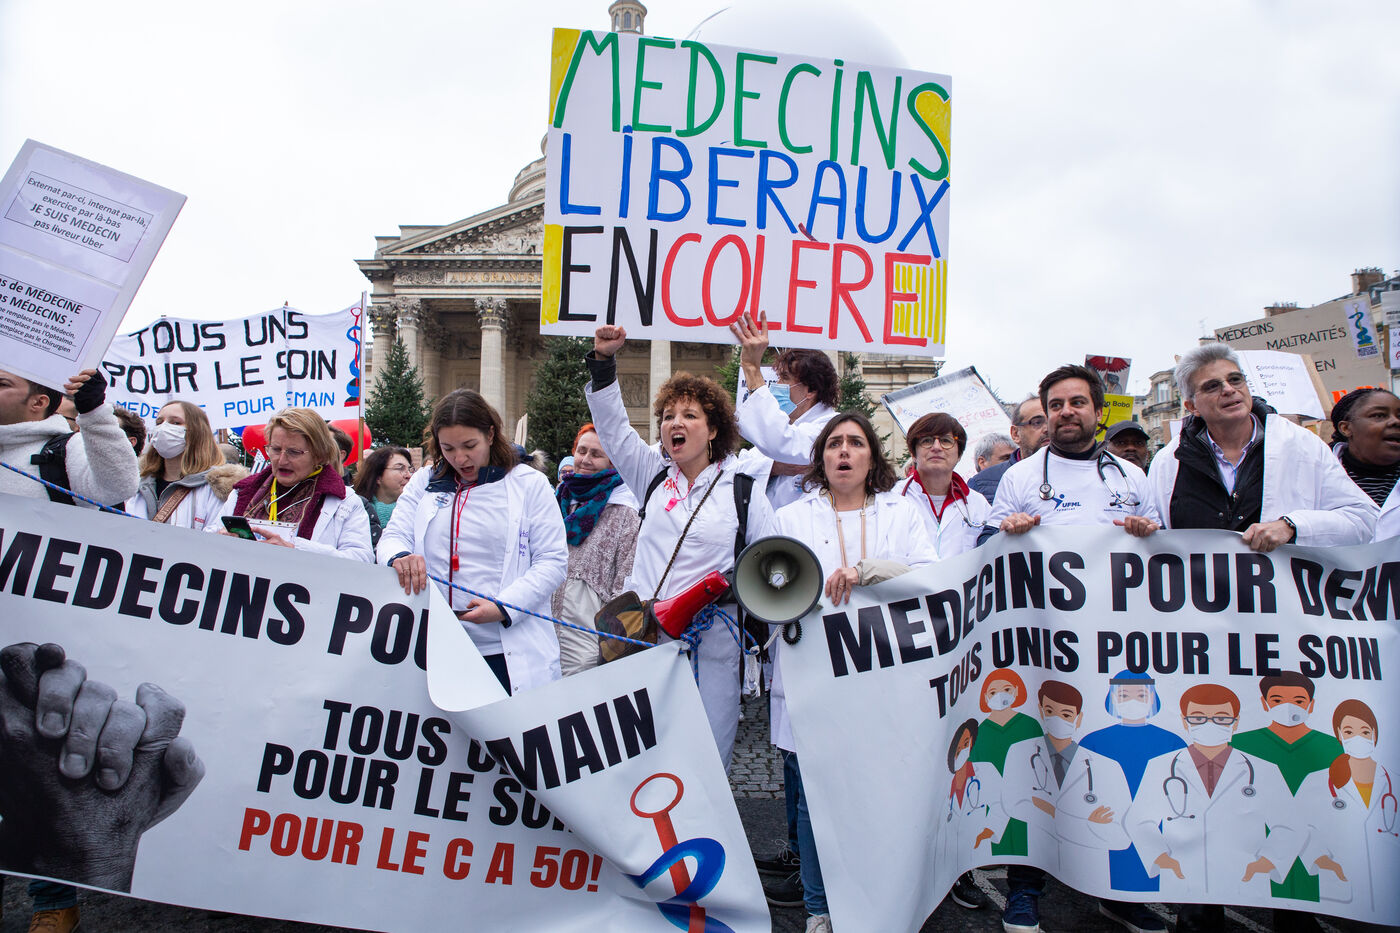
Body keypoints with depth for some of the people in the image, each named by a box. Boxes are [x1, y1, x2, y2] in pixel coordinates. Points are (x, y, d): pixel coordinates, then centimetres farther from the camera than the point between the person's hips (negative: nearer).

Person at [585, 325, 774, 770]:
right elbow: (613, 426, 10)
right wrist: (603, 363, 1)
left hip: (710, 646, -3)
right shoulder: (653, 476, 14)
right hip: (644, 640, 3)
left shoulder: (743, 491, 5)